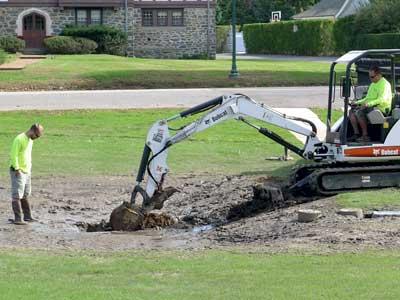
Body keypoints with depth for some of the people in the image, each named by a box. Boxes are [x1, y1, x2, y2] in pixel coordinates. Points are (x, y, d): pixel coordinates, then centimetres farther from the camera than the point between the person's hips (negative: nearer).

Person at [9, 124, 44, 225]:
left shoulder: (30, 140, 12)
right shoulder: (19, 139, -16)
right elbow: (14, 155, -20)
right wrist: (17, 169, -22)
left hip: (26, 172, 9)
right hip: (18, 172, -9)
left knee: (25, 195, 14)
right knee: (17, 196, -8)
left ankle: (27, 217, 21)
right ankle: (18, 219, -9)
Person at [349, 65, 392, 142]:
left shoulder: (384, 84, -9)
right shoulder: (373, 84, 22)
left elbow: (382, 100, -22)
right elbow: (367, 98, 27)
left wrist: (369, 104, -34)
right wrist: (357, 102, 11)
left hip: (381, 108, -10)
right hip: (370, 107, 10)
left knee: (359, 112, -29)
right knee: (352, 111, -4)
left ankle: (365, 136, -25)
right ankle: (356, 134, -10)